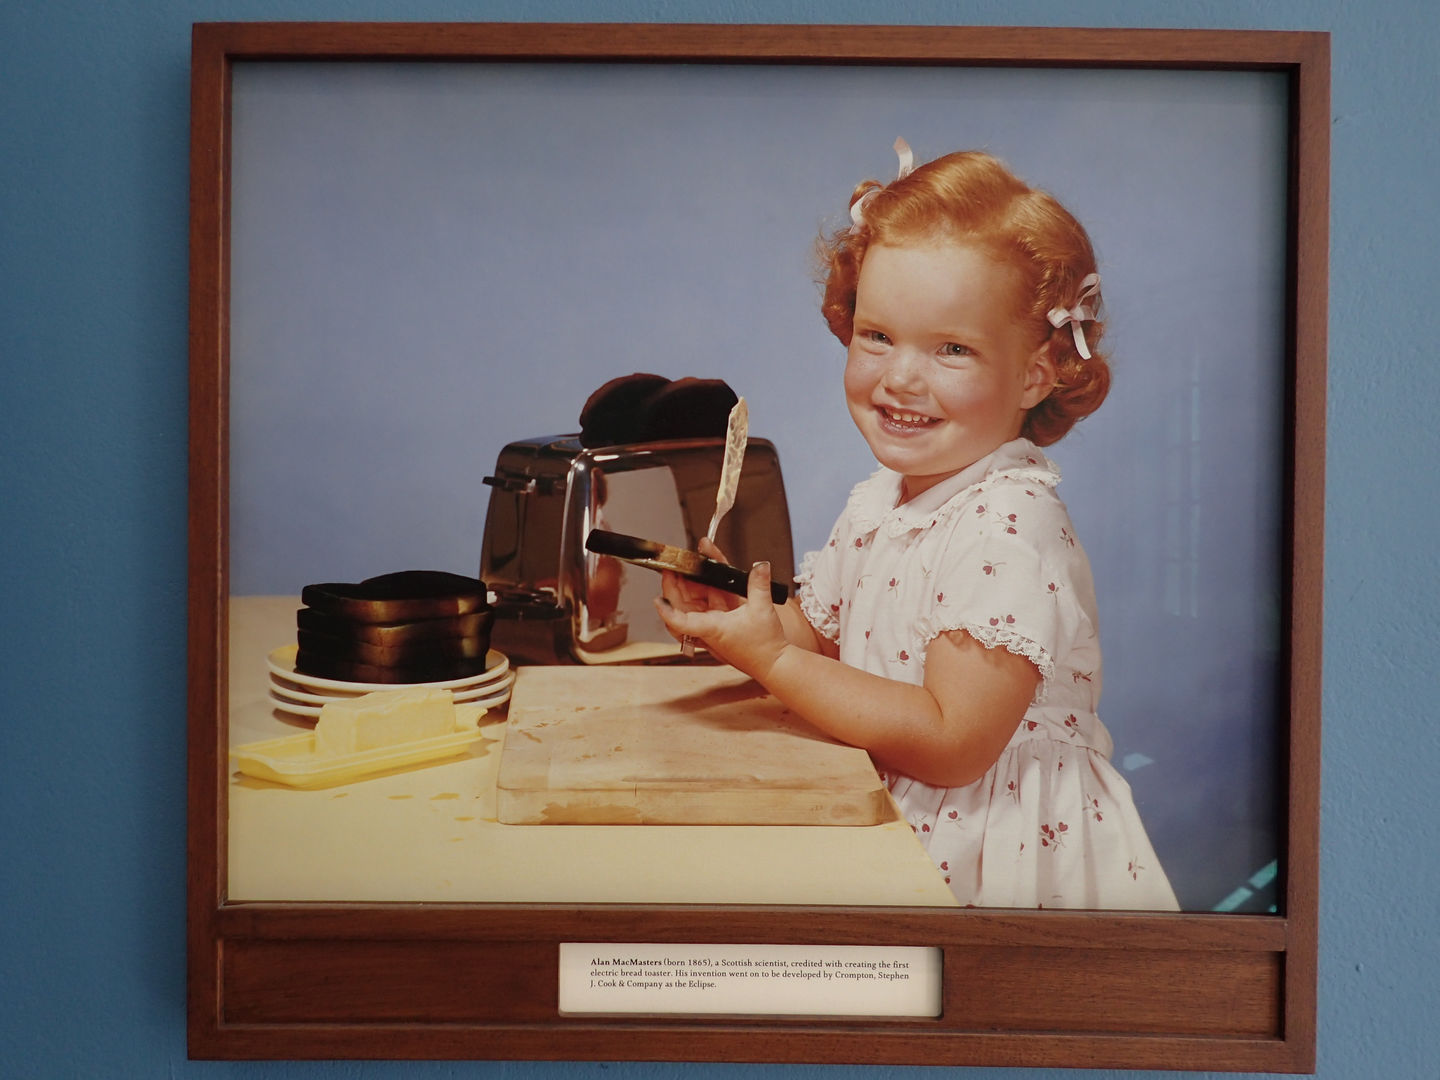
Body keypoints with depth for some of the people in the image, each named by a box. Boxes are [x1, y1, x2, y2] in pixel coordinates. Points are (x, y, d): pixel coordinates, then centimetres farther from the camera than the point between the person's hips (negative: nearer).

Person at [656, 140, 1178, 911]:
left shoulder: (1009, 529, -22)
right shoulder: (877, 503, 5)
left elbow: (952, 746, -25)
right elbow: (817, 632, 13)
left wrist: (772, 659, -22)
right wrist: (733, 604, -7)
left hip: (998, 854, -7)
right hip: (885, 827, 7)